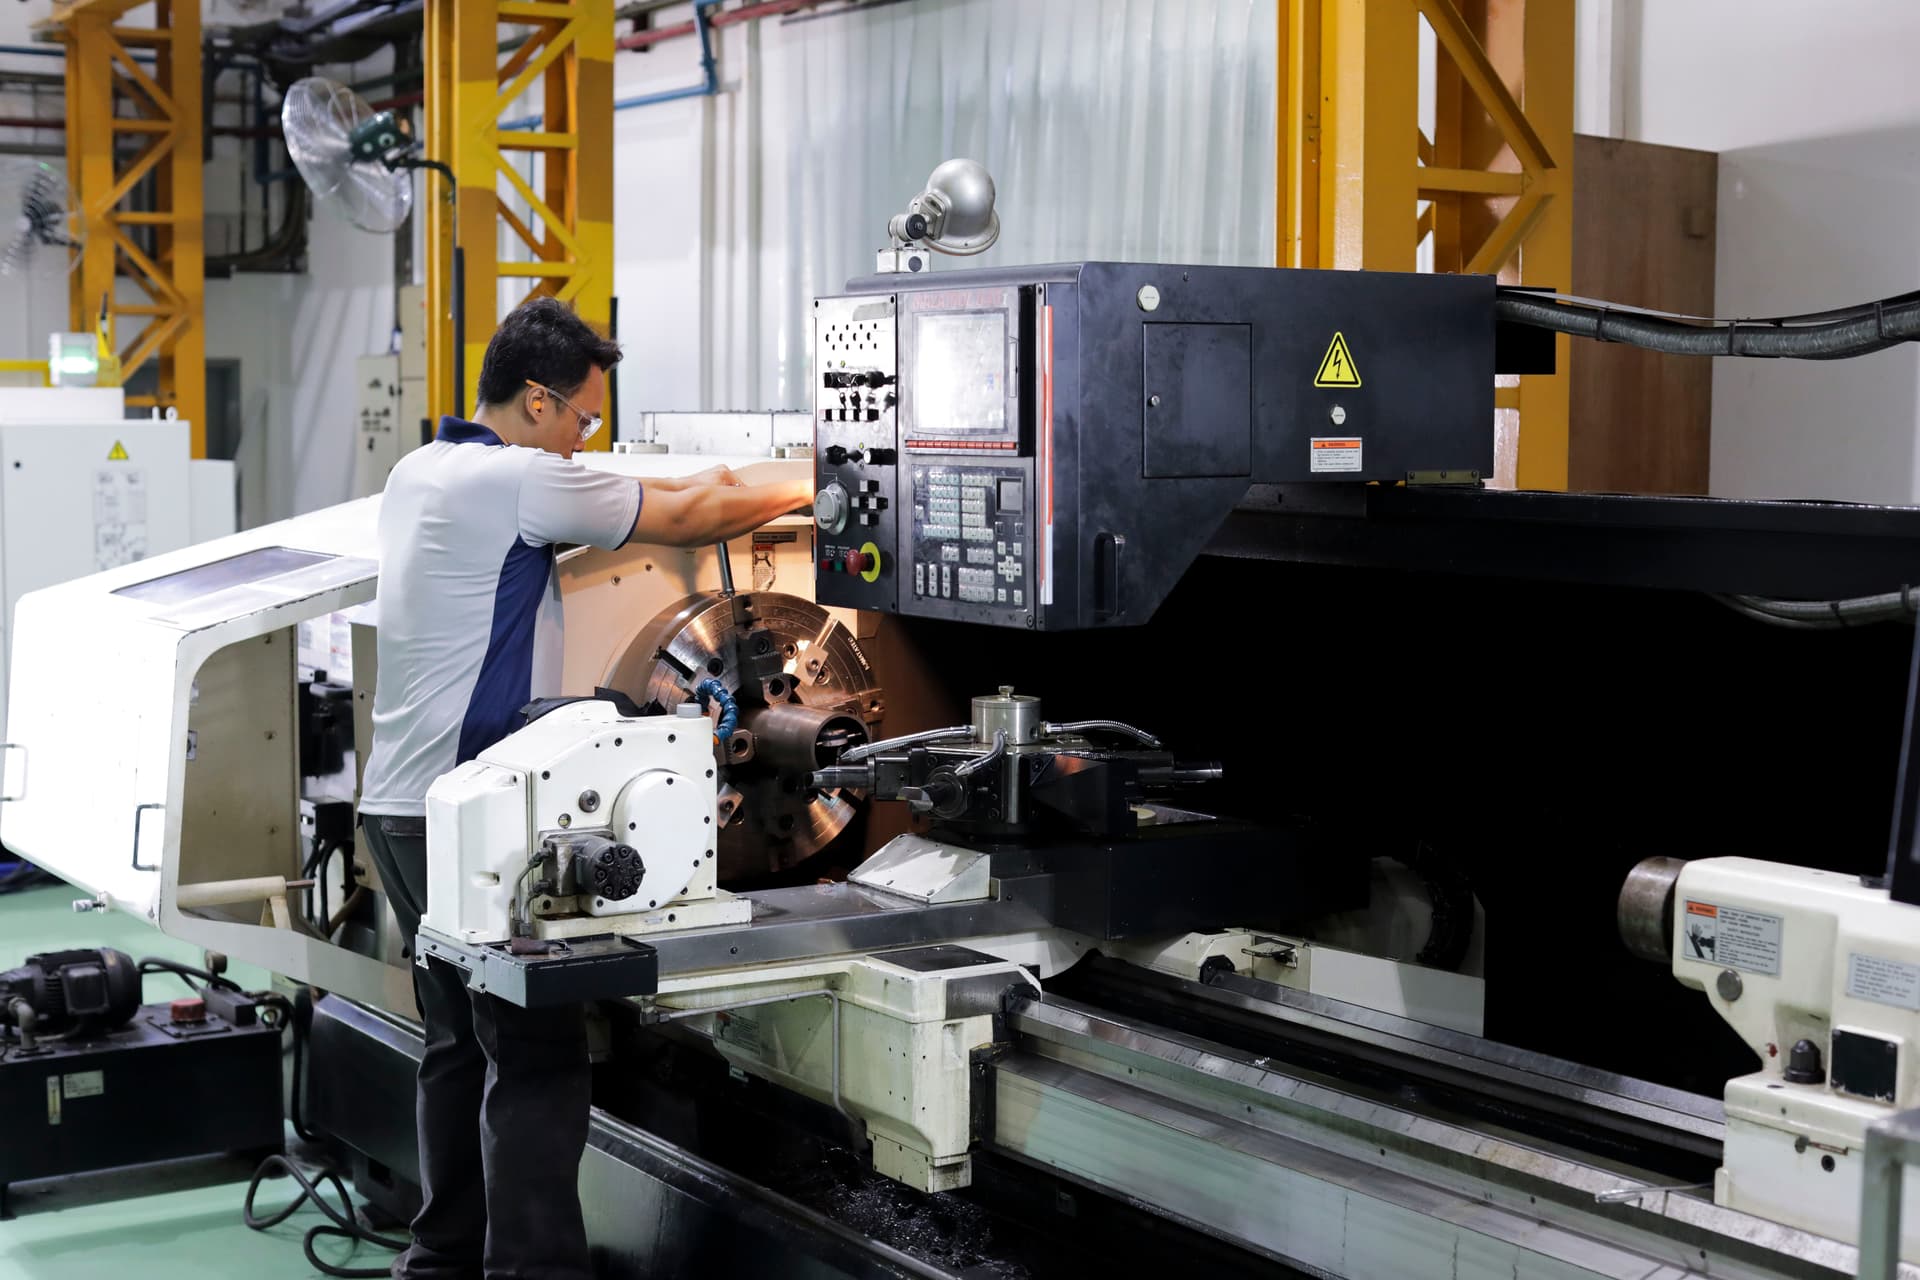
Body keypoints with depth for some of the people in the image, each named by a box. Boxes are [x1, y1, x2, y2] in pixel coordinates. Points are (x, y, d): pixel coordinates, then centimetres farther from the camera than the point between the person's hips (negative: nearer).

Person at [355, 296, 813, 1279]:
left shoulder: (419, 472, 14)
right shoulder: (515, 478, -14)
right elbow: (684, 520, -6)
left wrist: (704, 489, 21)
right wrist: (798, 493, 8)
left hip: (399, 808, 10)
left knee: (462, 1043, 16)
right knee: (538, 1057, -7)